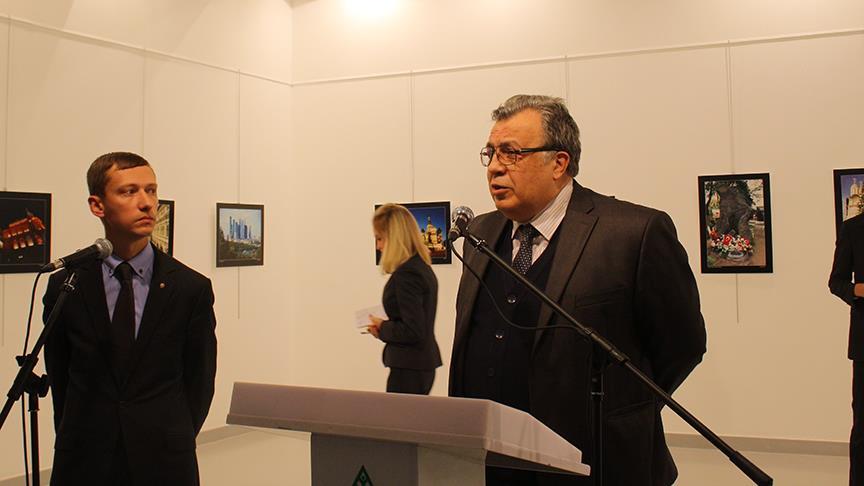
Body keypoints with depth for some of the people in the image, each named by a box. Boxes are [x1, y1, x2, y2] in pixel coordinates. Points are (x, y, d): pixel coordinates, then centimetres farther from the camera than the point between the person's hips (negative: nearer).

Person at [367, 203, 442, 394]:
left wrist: (383, 328, -7)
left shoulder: (405, 274, -18)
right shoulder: (423, 268, 11)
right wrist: (385, 326, 9)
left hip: (409, 368, -9)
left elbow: (412, 331, -22)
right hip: (423, 364, 9)